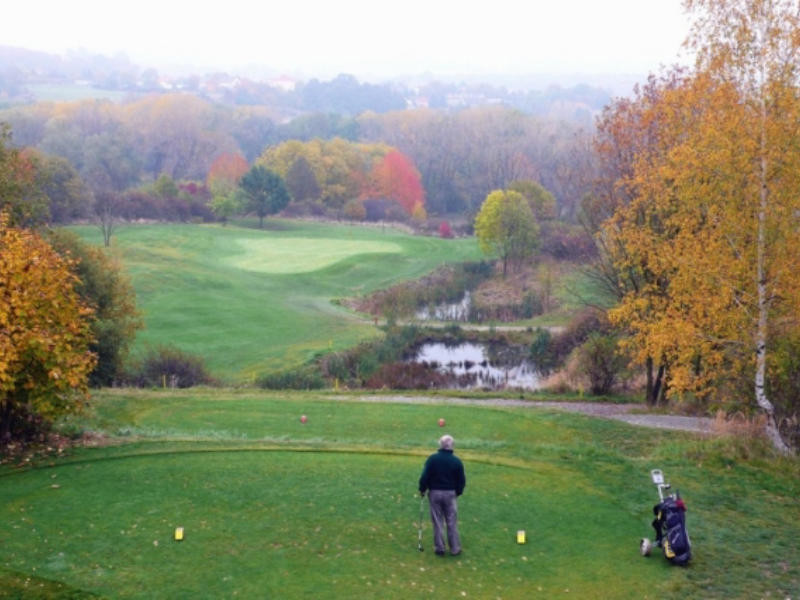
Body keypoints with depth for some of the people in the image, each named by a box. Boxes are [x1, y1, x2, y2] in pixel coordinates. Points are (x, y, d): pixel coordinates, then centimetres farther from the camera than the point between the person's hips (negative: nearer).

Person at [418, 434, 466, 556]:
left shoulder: (432, 459, -9)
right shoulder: (456, 461, -5)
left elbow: (424, 476, -11)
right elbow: (462, 480, 1)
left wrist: (422, 489, 5)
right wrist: (458, 492, 18)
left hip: (434, 493, 0)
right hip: (450, 493, 0)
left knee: (437, 522, 8)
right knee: (452, 523, 8)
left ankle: (439, 548, 13)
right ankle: (455, 549, 13)